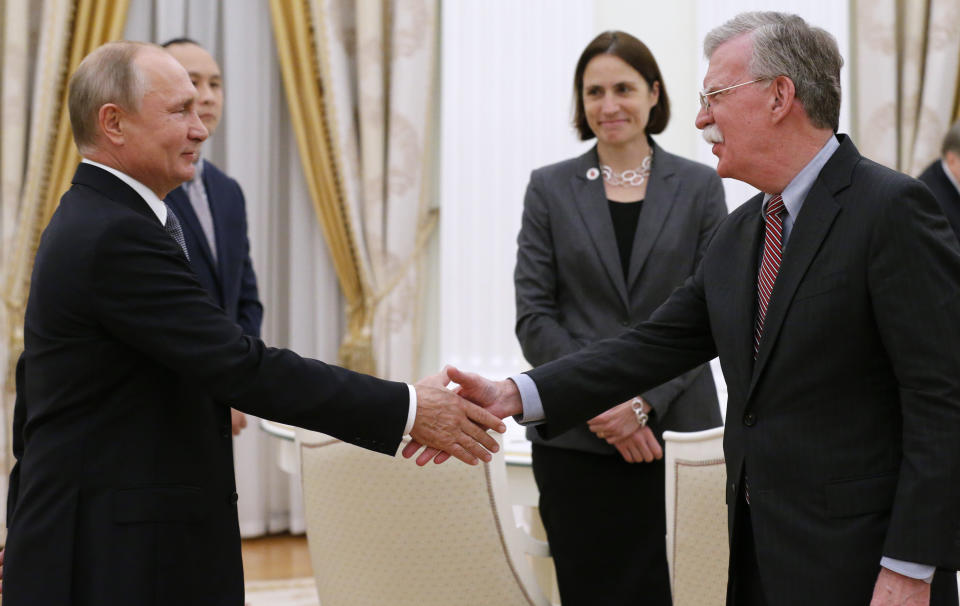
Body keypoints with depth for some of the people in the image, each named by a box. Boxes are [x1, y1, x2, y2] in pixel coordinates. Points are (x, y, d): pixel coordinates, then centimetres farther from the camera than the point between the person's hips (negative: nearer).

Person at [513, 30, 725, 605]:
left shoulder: (699, 186, 6)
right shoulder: (550, 189, 7)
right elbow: (534, 316, 2)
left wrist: (644, 401, -11)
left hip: (675, 429, 0)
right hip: (574, 436, 1)